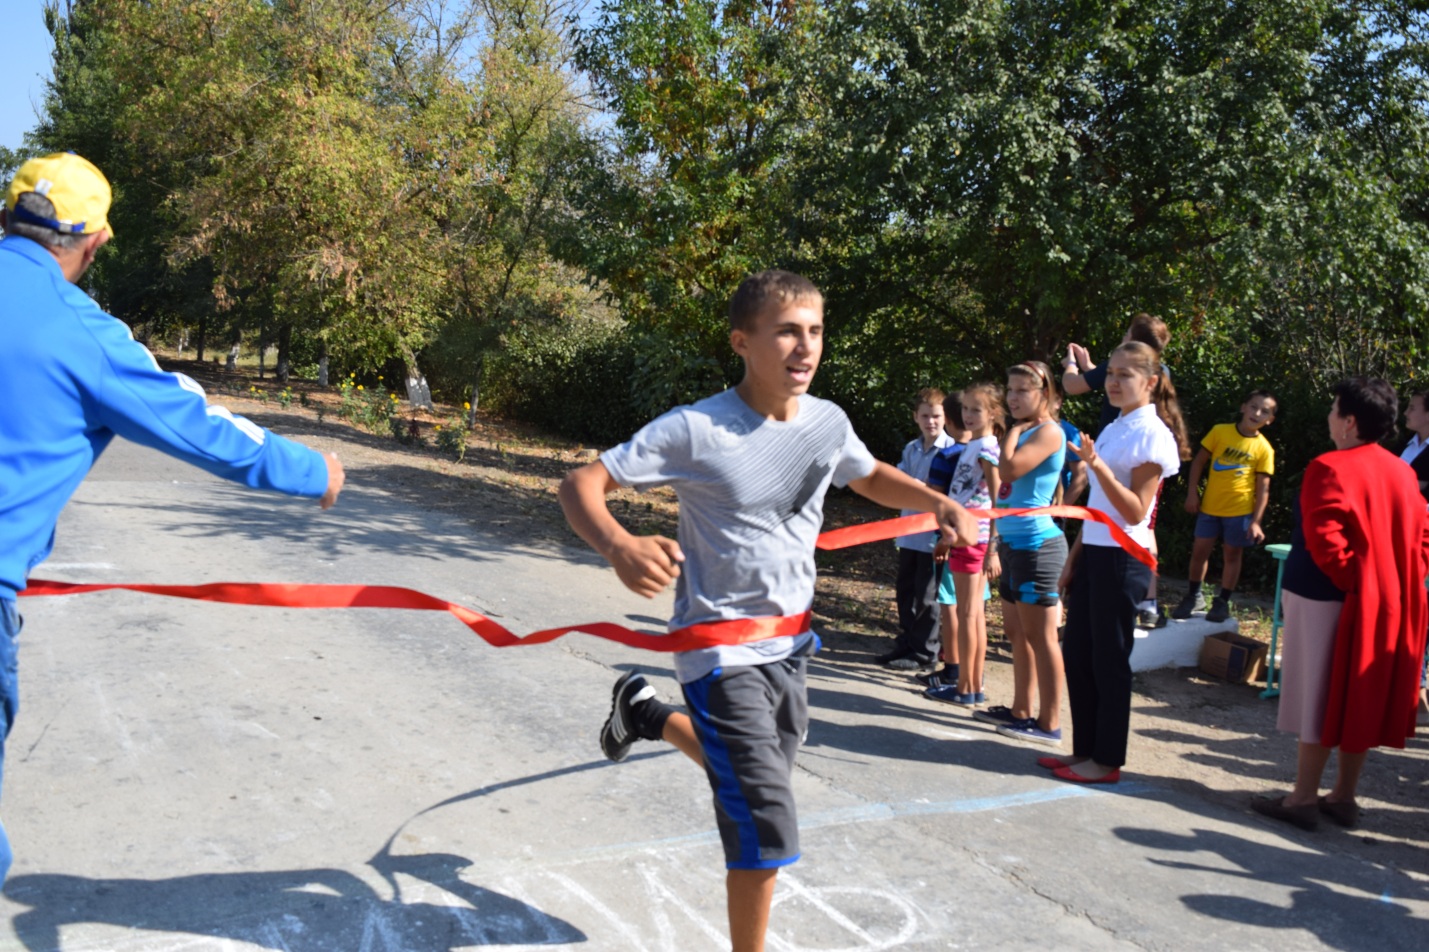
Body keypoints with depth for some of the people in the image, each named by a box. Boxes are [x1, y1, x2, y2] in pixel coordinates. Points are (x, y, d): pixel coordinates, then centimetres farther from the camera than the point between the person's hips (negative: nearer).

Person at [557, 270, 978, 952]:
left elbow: (870, 477, 16)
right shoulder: (696, 430, -22)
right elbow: (580, 485, -20)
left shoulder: (828, 422, -5)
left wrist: (940, 503, -3)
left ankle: (644, 712, 49)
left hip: (790, 642, 7)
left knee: (756, 782, 27)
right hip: (720, 651, -6)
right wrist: (619, 546, -42)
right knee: (767, 835, -10)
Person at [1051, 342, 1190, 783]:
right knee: (1077, 652, 11)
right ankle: (1084, 749, 23)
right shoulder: (1113, 430, 14)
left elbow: (1135, 512, -17)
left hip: (1123, 559, -8)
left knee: (1109, 659, 0)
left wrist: (1098, 466, -28)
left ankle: (1107, 760, 12)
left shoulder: (1151, 435, -11)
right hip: (1093, 553, 8)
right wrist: (1074, 557, 16)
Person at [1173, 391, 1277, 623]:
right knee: (1200, 550, 7)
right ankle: (1194, 597, 23)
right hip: (1210, 506, 1)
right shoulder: (1220, 431, -4)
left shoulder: (1264, 449, -6)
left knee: (1233, 554, 8)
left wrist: (1256, 521, -10)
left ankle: (1223, 602, 21)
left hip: (1240, 510, -1)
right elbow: (1199, 461, 2)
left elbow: (1263, 488, -5)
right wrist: (1192, 492, -3)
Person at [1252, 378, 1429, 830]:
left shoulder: (1330, 468, -15)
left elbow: (1324, 539, -24)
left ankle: (1304, 798, 6)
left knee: (1319, 698, 0)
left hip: (1329, 601, -7)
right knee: (1362, 699, 13)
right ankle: (1343, 796, 22)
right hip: (1392, 606, 7)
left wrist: (1351, 581, -12)